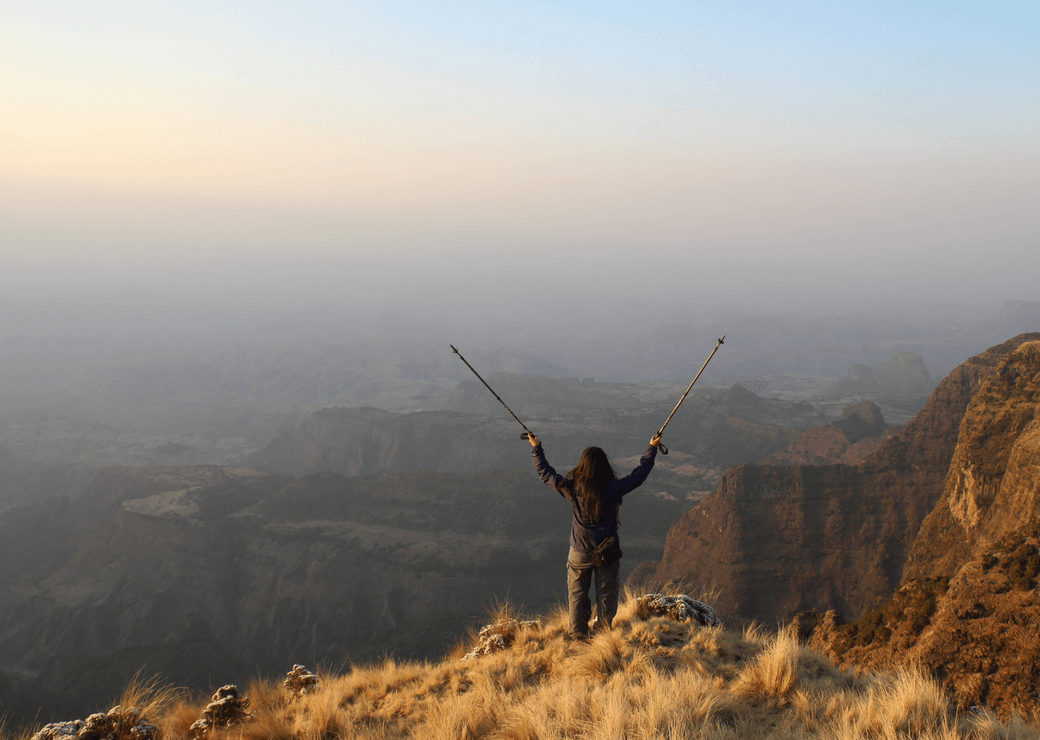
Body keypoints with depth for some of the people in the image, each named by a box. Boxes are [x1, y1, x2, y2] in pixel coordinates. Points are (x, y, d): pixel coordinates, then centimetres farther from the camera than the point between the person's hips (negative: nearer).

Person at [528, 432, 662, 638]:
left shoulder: (572, 489, -16)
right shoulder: (614, 489, -18)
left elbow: (545, 473, -2)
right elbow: (640, 474, -5)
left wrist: (536, 448, 10)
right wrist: (652, 449, 8)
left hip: (580, 553, 0)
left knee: (577, 593, 18)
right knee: (606, 593, 18)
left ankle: (578, 633, 31)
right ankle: (604, 631, 32)